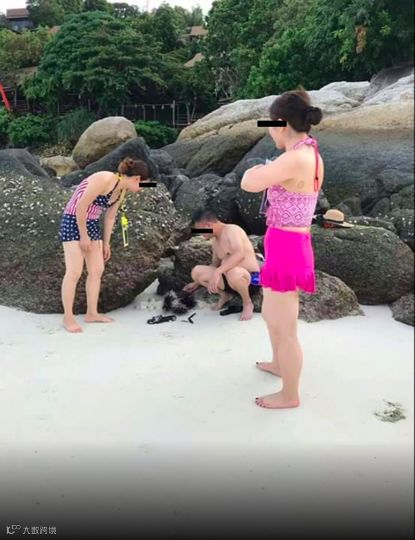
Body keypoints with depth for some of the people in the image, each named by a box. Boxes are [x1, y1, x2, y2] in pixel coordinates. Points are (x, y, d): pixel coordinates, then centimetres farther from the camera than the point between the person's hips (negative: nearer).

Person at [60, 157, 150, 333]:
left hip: (91, 224, 9)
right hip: (73, 222, -9)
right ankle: (68, 318, 2)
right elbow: (80, 207, -23)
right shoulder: (104, 179, -22)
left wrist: (106, 243, 17)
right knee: (74, 272, -8)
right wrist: (83, 236, -17)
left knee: (97, 270, 7)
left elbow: (110, 217, 15)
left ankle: (92, 313, 17)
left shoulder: (121, 190, 5)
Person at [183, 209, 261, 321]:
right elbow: (215, 265, 24)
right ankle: (225, 295, 13)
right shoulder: (215, 241, 10)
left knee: (232, 272, -43)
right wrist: (197, 283, 26)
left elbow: (240, 254, -36)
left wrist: (217, 272, -42)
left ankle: (248, 303, -12)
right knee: (197, 271, -9)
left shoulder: (232, 230, -17)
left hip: (250, 278, -8)